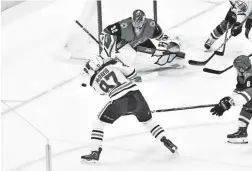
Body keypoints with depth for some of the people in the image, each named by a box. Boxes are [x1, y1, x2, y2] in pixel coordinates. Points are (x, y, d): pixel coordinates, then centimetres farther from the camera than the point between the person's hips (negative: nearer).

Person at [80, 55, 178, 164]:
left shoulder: (94, 82, 13)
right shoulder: (111, 65, 12)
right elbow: (131, 72, 10)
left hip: (119, 102, -2)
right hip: (136, 95, 3)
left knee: (99, 123, 16)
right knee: (147, 120, 28)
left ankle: (95, 153, 9)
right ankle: (167, 142, 27)